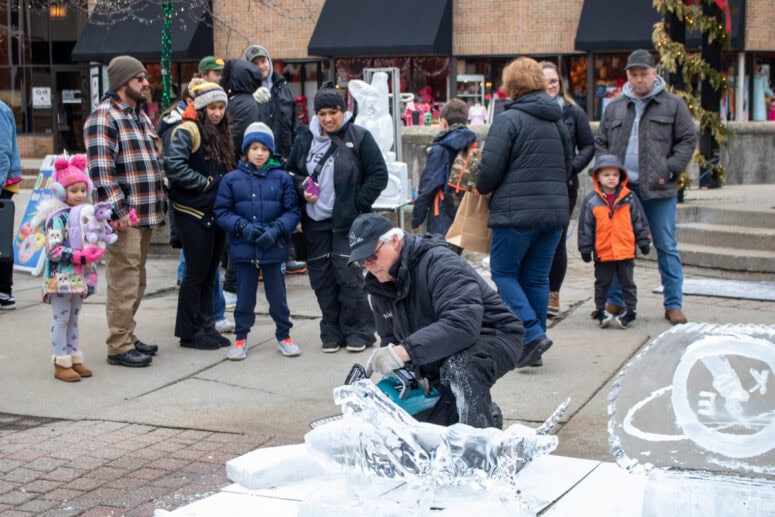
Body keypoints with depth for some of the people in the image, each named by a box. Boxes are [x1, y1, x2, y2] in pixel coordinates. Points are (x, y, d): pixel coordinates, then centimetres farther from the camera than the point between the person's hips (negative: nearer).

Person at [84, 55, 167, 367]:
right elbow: (100, 172, -19)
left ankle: (127, 337, 25)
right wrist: (118, 212, -22)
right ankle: (119, 347, -1)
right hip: (124, 217, -9)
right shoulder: (104, 118, -12)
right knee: (124, 282, -7)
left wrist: (160, 202, 18)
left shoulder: (141, 116, 19)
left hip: (145, 215, 9)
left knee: (137, 280, 15)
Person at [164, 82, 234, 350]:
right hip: (193, 213, -8)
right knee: (196, 272, -2)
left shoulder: (220, 133, 16)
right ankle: (189, 332, 8)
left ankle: (206, 326, 21)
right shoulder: (186, 131, -12)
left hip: (216, 212, 8)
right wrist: (207, 183, -17)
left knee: (210, 273, 13)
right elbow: (173, 166, -24)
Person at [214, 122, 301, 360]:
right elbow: (222, 212, 1)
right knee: (244, 295, 9)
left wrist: (276, 229, -16)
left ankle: (284, 336, 24)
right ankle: (241, 338, 22)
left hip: (274, 248, 0)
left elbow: (293, 211, -1)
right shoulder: (232, 179, 0)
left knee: (277, 294, 10)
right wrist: (242, 226, -14)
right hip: (243, 248, 0)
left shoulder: (282, 178, -1)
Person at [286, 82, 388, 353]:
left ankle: (358, 331, 6)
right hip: (315, 222, 5)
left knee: (348, 276, -7)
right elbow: (292, 171, 18)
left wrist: (358, 204, -11)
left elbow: (378, 175, -5)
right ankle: (332, 331, 18)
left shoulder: (359, 137, -4)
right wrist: (302, 189, -2)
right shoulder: (305, 138, 8)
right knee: (321, 278, 7)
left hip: (347, 221, -4)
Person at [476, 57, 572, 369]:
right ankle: (533, 349, 14)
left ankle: (532, 335, -11)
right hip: (554, 213, 7)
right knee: (537, 278, 11)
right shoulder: (557, 121, 13)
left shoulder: (508, 119, -9)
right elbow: (567, 167, 19)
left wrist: (482, 188, 8)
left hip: (516, 213, -6)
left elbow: (490, 169, -12)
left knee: (503, 273, 4)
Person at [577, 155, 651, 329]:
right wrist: (585, 248, -2)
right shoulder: (591, 201, -4)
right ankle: (600, 311, 21)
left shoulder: (629, 198, 0)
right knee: (602, 283, 11)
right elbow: (585, 226, -1)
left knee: (627, 283, 10)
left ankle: (630, 310, 19)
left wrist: (644, 241, 5)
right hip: (603, 252, 0)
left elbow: (640, 222, 6)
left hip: (626, 251, 0)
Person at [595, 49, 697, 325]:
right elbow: (600, 143, 17)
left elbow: (688, 140, 2)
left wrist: (669, 171, -7)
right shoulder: (615, 107, 12)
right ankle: (615, 301, 17)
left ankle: (674, 305, 7)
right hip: (621, 188, 3)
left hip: (658, 190, -3)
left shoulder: (673, 105, 3)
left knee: (666, 248, 1)